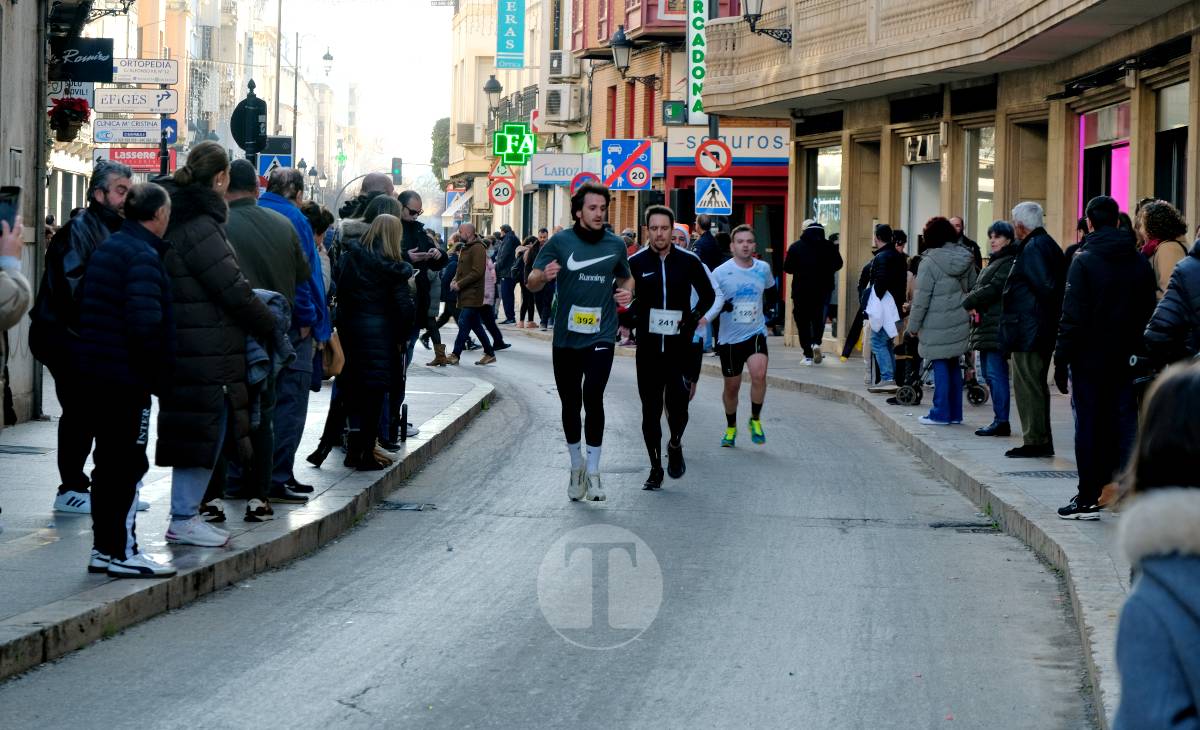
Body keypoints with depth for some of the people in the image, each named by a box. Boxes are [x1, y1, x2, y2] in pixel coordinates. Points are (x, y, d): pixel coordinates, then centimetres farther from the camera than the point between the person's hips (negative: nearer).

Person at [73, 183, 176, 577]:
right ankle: (123, 552, 1)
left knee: (109, 462, 15)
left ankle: (103, 548, 20)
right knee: (129, 465, -2)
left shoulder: (107, 248, 14)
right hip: (128, 378, -9)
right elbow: (145, 322, -25)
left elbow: (86, 309, 17)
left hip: (98, 372, 9)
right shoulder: (144, 256, -16)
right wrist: (157, 373, -15)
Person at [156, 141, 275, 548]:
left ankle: (186, 514, 19)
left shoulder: (178, 220, 13)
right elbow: (234, 291, -16)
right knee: (205, 431, -2)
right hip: (206, 353, -10)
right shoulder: (199, 228, -17)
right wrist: (270, 327, -2)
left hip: (185, 348, 10)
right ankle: (183, 518, 3)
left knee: (203, 433, 15)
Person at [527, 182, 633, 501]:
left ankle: (593, 472, -7)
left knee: (593, 398, -16)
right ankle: (576, 465, 29)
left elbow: (626, 277, 23)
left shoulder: (615, 245, 5)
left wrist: (627, 292, 0)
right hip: (566, 337, 1)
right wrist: (544, 275, -26)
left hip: (600, 336, -1)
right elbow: (532, 283, -3)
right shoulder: (560, 242, -1)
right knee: (570, 404, 10)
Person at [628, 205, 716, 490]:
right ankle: (655, 467, 15)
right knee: (650, 411, 4)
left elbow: (708, 295, 11)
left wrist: (694, 317, -3)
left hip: (680, 346, -1)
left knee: (677, 406, -8)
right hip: (648, 348, 1)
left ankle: (675, 444, 24)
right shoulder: (636, 263, 0)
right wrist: (631, 320, -7)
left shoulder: (689, 261, 0)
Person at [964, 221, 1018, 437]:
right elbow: (980, 289, 24)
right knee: (990, 374, 11)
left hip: (997, 327, -10)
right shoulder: (994, 262, 23)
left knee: (996, 373, -12)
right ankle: (999, 420, 13)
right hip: (986, 325, 10)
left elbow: (993, 289, -18)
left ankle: (1001, 421, -13)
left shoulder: (1009, 263, -10)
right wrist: (973, 304, 4)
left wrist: (969, 302, -7)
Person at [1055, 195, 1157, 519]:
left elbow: (1073, 317, -13)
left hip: (1090, 359, -4)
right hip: (1126, 359, 4)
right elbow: (1149, 312, 7)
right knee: (1124, 425, 7)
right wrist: (1139, 352, 12)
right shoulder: (1140, 262, 5)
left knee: (1089, 427, 1)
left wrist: (1061, 359, -9)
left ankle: (1089, 498, 3)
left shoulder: (1084, 262, -10)